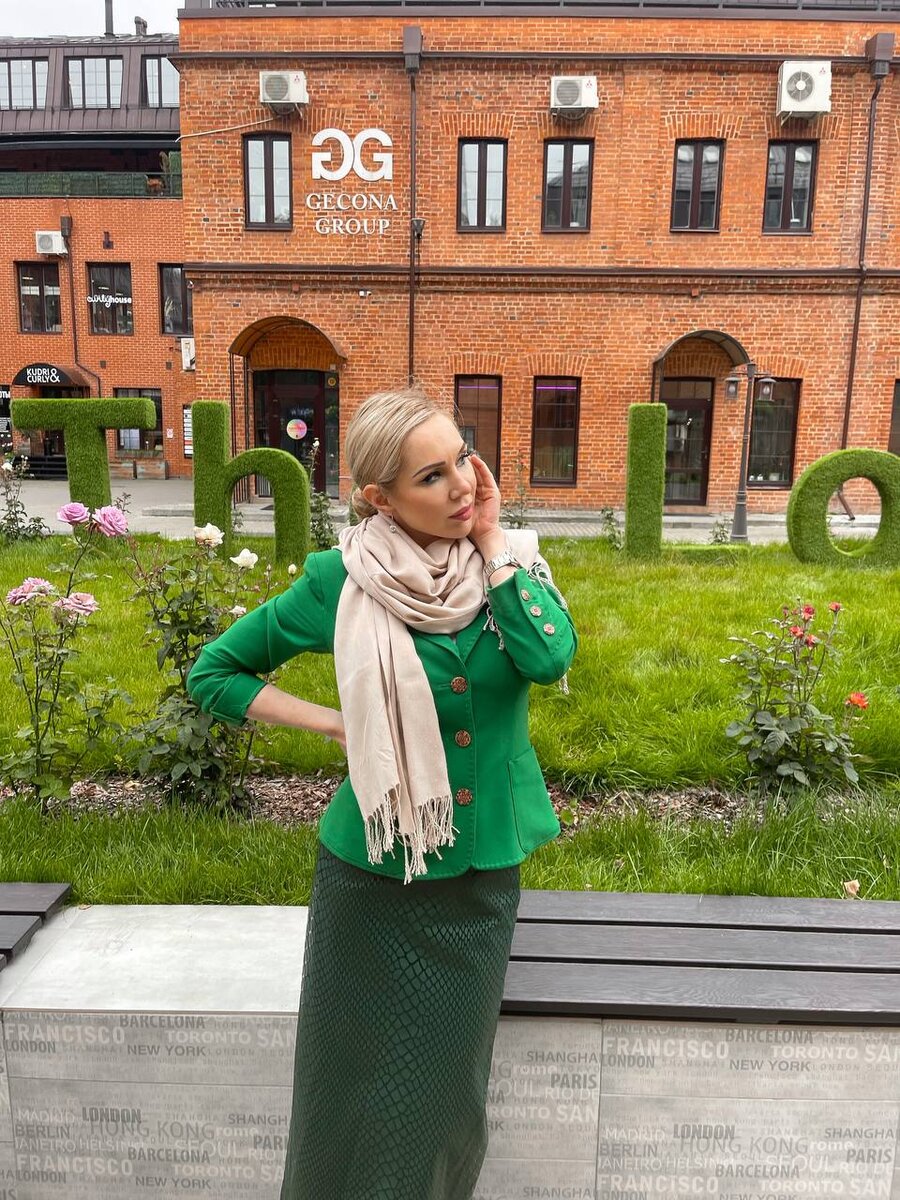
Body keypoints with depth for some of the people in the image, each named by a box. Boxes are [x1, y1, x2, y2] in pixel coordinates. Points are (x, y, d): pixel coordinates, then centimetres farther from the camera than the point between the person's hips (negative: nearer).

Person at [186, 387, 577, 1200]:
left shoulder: (509, 561, -6)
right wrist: (337, 725, -10)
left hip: (483, 874, 2)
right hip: (374, 875, -2)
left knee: (450, 1083, 21)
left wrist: (491, 541, -19)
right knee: (363, 1081, 17)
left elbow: (550, 657, -26)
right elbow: (214, 673, -2)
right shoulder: (343, 581, -13)